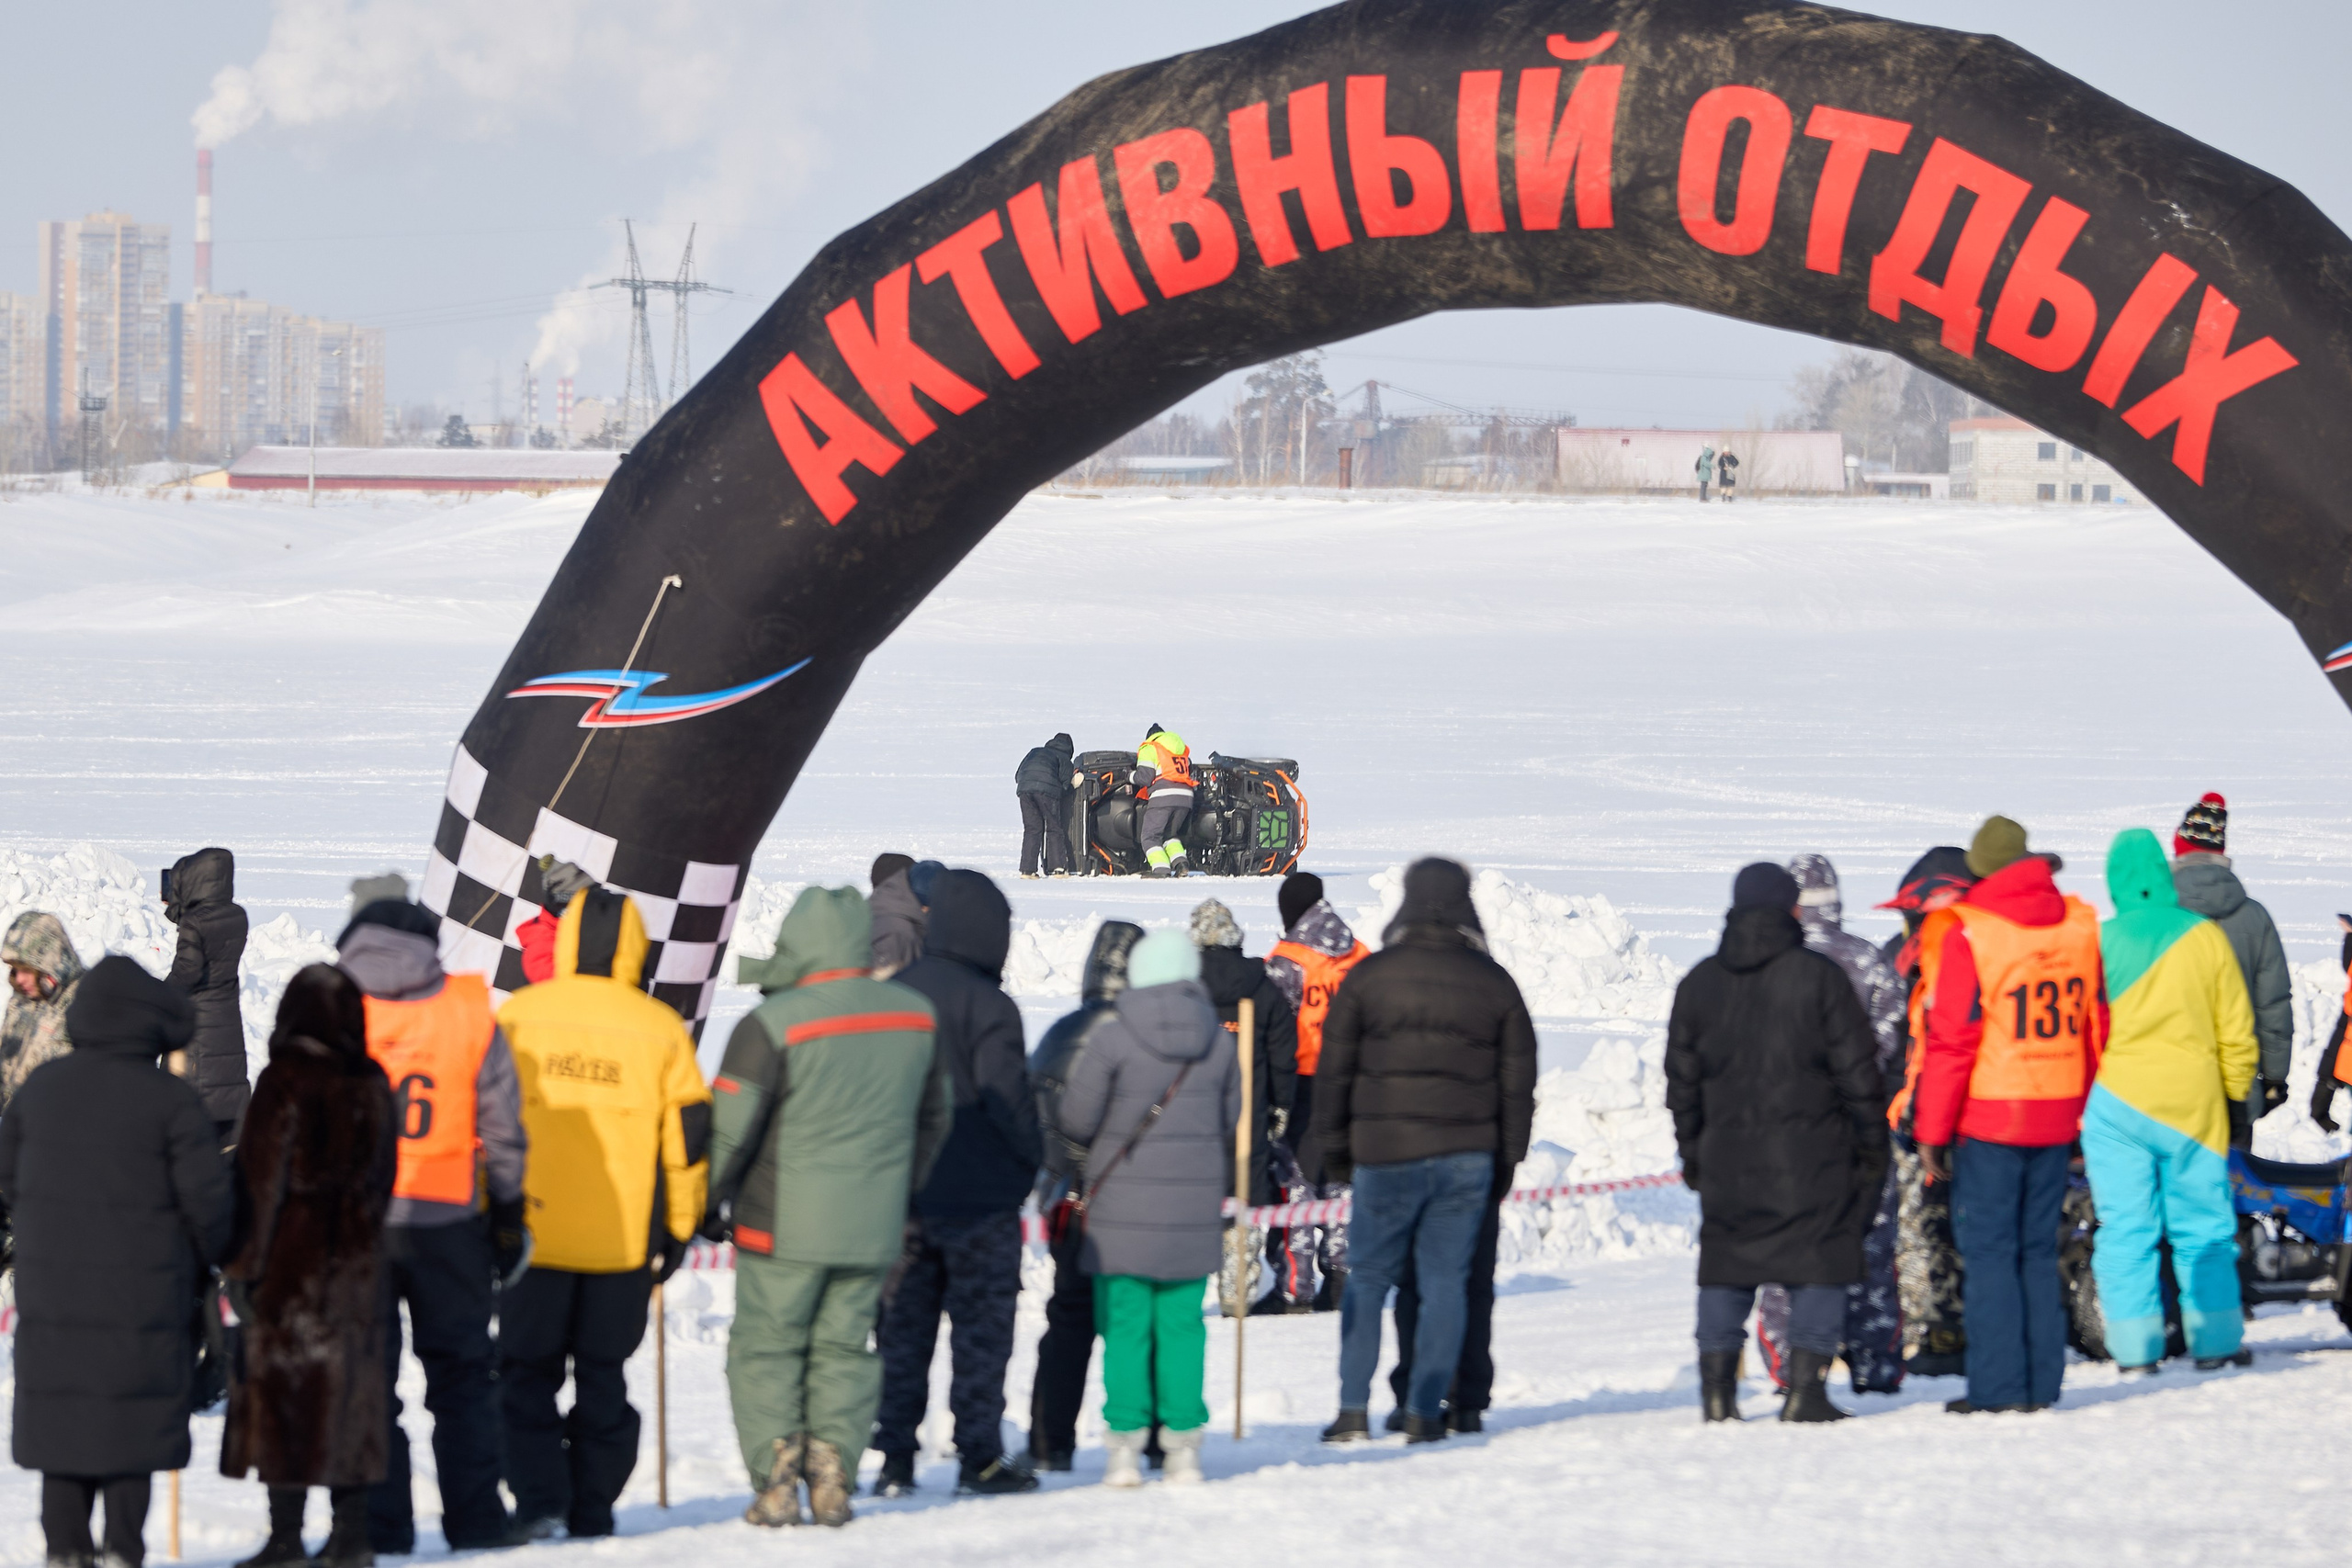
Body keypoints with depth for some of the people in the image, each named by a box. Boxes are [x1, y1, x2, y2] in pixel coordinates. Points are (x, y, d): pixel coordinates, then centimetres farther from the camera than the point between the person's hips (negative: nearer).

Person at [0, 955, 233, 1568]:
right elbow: (207, 1196, -12)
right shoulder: (171, 1100, -13)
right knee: (131, 1423, 5)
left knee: (60, 1419, 11)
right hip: (143, 1297, -4)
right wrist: (200, 1260, 7)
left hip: (52, 1288, 4)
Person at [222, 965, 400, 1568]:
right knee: (348, 1388, 11)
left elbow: (262, 1178, -11)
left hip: (291, 1260, -5)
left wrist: (246, 1263, -7)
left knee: (282, 1389, -1)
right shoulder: (373, 1086, 4)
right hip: (356, 1261, 5)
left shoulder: (285, 1084, -12)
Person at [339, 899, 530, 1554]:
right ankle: (474, 1519, 12)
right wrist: (509, 1214, 13)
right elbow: (502, 1131, 2)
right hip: (447, 1222, 1)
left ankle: (380, 1527, 4)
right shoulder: (472, 1015, -1)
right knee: (461, 1375, 13)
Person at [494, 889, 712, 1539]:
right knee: (602, 1376, 13)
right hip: (624, 1240, 1)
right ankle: (592, 1509, 13)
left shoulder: (516, 1017, -3)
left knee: (526, 1373, 8)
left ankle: (538, 1500, -7)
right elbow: (689, 1137, 2)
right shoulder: (660, 1029, -2)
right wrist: (679, 1228, 13)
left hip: (532, 1233, -1)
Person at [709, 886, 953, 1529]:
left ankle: (775, 1479, -4)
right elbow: (934, 1116, 17)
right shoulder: (916, 1016, 4)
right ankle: (832, 1479, 6)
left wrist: (696, 1209, 0)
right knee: (845, 1349, 13)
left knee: (766, 1348, 5)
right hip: (873, 1228, 4)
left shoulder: (773, 1024, -15)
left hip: (785, 1227, -4)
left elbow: (728, 1131, -13)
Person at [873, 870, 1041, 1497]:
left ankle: (894, 1458, 7)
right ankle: (979, 1457, 3)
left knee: (902, 1330, 10)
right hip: (979, 1198, -5)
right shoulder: (985, 1005, -14)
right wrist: (1039, 1160, 0)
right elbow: (1009, 1099, -16)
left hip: (902, 1196, 5)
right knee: (983, 1328, 3)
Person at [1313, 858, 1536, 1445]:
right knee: (1445, 1280, 6)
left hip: (1387, 1154, -1)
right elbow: (1519, 1077, 8)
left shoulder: (1369, 976, -1)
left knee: (1368, 1279, 7)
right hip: (1467, 1154, 1)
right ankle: (1425, 1411, 3)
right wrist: (1508, 1156, 16)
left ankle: (1354, 1411, 3)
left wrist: (1335, 1147, 11)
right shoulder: (1494, 983, 4)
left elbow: (1334, 1068, 2)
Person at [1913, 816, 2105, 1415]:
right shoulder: (2079, 924, 4)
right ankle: (2043, 1383, 12)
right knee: (2039, 1250, 13)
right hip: (2055, 1117, 5)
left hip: (1988, 1118, -5)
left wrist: (1931, 1129, -7)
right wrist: (2083, 1113, 21)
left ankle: (1998, 1385, -3)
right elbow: (2096, 1029, 11)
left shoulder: (1968, 934, -12)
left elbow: (1950, 1040, -12)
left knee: (1989, 1251, 0)